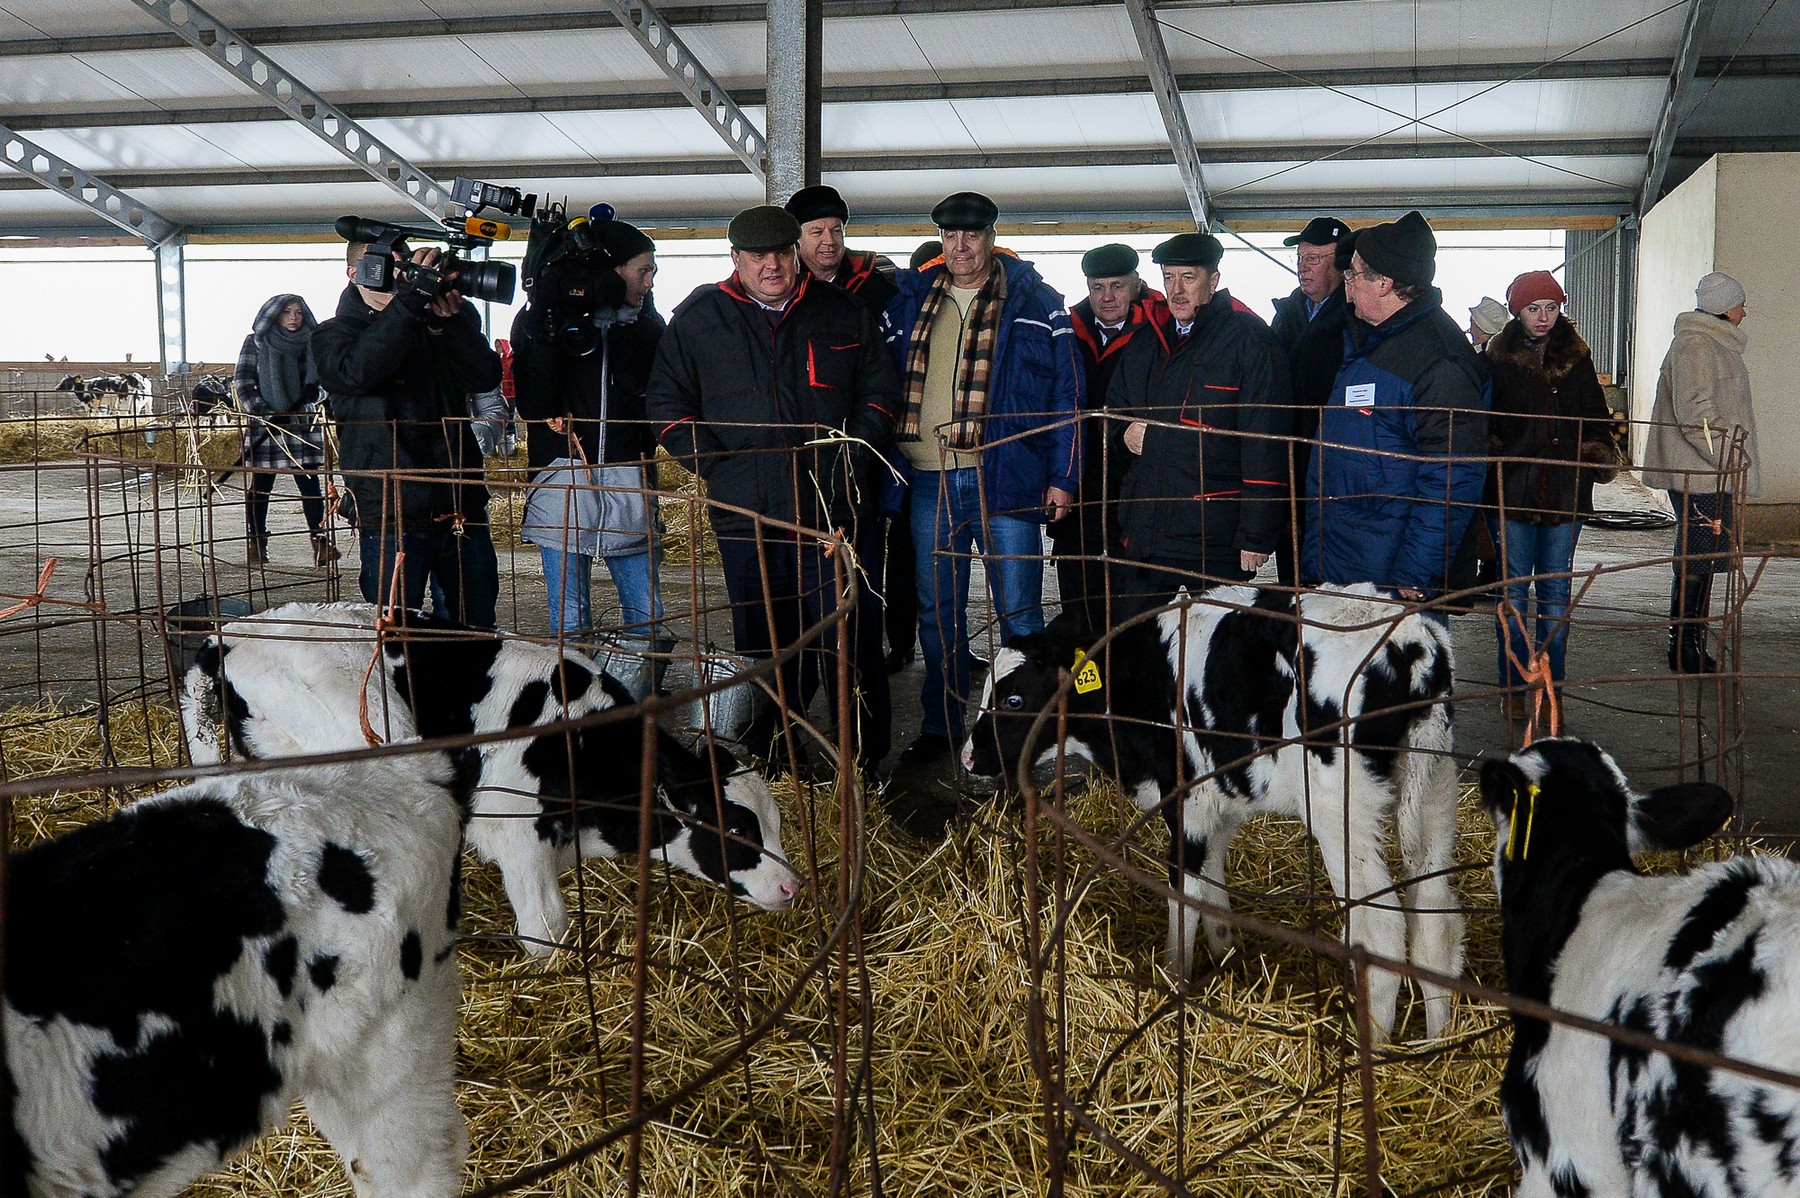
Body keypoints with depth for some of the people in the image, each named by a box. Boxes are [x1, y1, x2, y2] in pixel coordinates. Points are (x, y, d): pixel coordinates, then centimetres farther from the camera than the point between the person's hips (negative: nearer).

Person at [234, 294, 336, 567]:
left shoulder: (311, 344, 8)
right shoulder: (255, 342, 1)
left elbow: (318, 381, 11)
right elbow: (242, 381, -3)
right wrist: (263, 414, -13)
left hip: (303, 425, 2)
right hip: (264, 426, -2)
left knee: (309, 482, -1)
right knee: (261, 484, 3)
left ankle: (320, 540, 0)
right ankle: (256, 542, 11)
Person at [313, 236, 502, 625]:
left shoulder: (439, 325, 13)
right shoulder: (334, 335, 5)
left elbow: (486, 377, -3)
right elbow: (357, 371, -20)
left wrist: (452, 320, -18)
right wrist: (410, 299, -24)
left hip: (462, 506, 3)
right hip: (390, 515, -3)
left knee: (478, 629, 10)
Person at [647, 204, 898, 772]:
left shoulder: (843, 314, 8)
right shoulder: (697, 318, 7)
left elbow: (880, 394, 12)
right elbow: (666, 402, 9)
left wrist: (854, 452, -3)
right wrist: (711, 462, -3)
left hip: (834, 509, -1)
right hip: (745, 513, 1)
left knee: (848, 641, 0)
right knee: (762, 645, 9)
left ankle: (866, 766, 9)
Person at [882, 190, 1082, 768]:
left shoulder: (1034, 302, 2)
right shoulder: (909, 301, 12)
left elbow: (1067, 391, 0)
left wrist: (1062, 476, -7)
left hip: (1005, 480, -3)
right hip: (928, 482, 3)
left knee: (1019, 613, 2)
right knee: (937, 613, 11)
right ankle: (940, 726, 24)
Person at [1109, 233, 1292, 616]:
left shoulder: (1250, 340, -7)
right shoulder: (1146, 344, 15)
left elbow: (1266, 442, -12)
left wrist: (1257, 535, -17)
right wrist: (1125, 433, 2)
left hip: (1216, 540, -6)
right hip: (1144, 532, 6)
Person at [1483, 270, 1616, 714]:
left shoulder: (1576, 356, 9)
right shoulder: (1498, 356, 1)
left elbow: (1595, 416, 15)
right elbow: (1484, 420, 2)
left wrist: (1598, 454, 0)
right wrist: (1493, 454, -14)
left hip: (1565, 490, 2)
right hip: (1512, 489, -2)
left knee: (1556, 591, 6)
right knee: (1513, 589, 3)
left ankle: (1551, 686, 14)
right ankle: (1514, 686, 12)